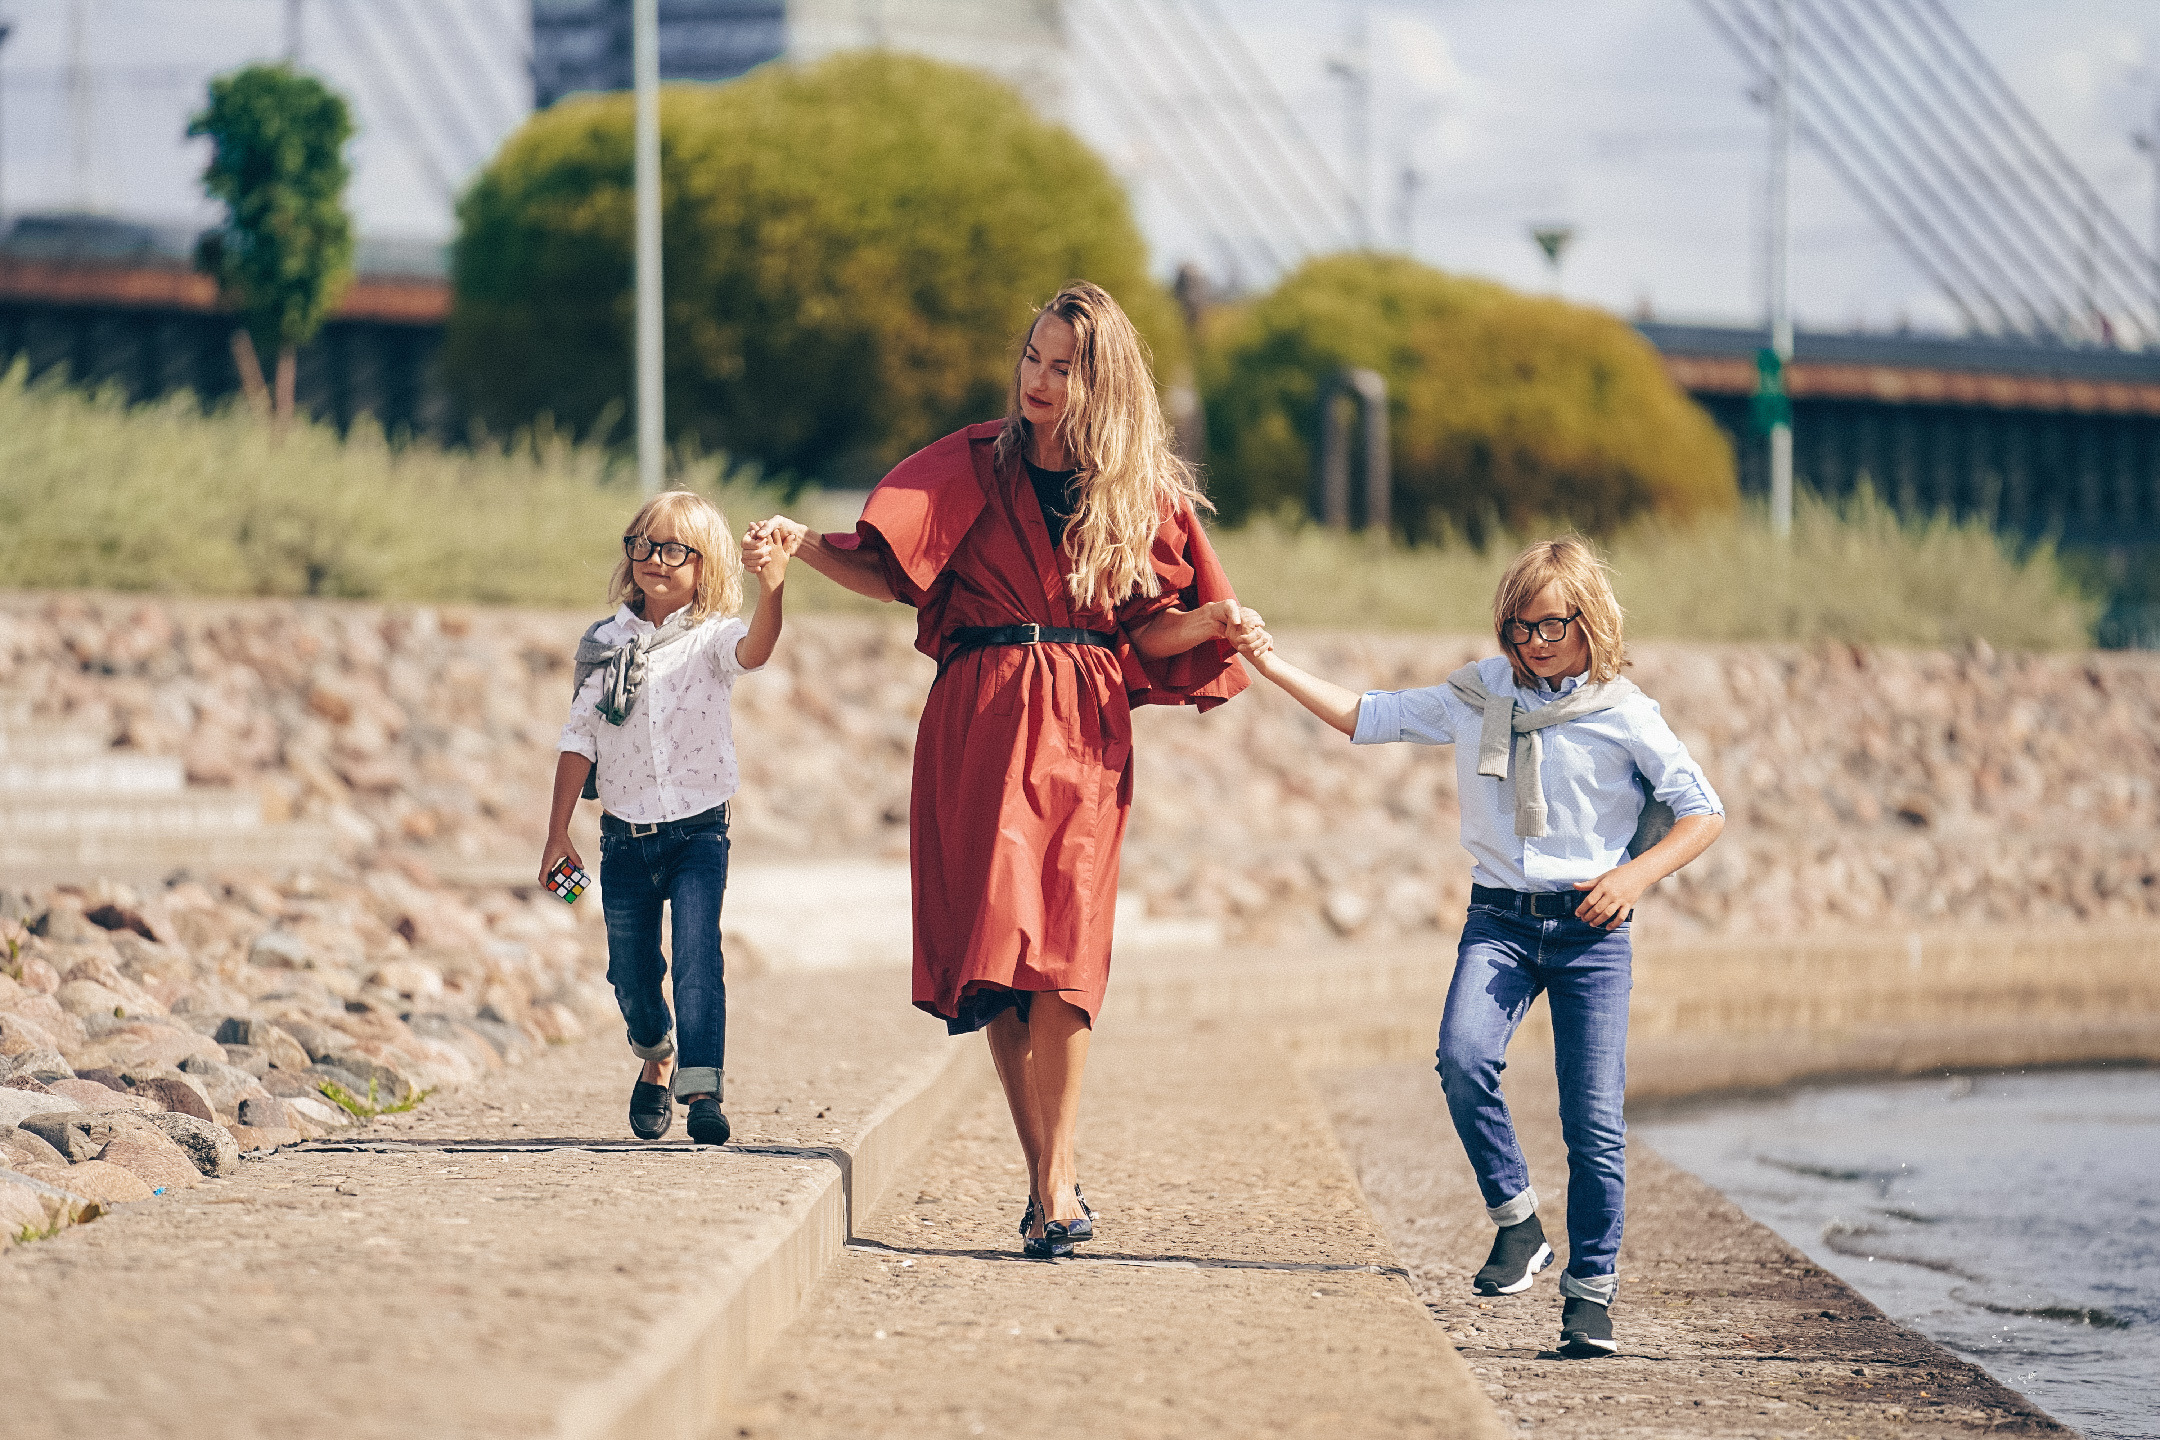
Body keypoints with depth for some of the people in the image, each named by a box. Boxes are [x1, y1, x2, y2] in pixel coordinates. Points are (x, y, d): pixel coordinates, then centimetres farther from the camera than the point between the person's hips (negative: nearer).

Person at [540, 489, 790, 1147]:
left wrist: (771, 592, -49)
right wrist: (558, 831, 4)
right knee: (631, 971, 10)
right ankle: (656, 1062, 38)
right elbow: (580, 740, 7)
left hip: (697, 831, -3)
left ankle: (701, 1089, -21)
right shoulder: (604, 644, 4)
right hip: (625, 838, 3)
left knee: (698, 955, -19)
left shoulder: (710, 639, -4)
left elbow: (755, 648, -29)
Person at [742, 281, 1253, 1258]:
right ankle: (1049, 1172, 5)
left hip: (1083, 733, 0)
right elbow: (892, 572, 0)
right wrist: (803, 547, -16)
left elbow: (1146, 632, 11)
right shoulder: (977, 464, 5)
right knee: (995, 942, -6)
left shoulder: (1146, 495, 9)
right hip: (980, 722, 0)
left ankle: (1054, 1185, -13)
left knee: (1062, 947, -13)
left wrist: (1217, 617, -8)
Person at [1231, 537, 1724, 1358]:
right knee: (1464, 1057, -25)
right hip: (1499, 920, 2)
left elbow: (1704, 813, 2)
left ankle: (1590, 1291, 6)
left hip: (1590, 928, -2)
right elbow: (1368, 719, 15)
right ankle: (1516, 1223, -6)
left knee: (1594, 1117, -7)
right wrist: (1275, 669, 9)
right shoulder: (1477, 698, 9)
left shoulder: (1626, 717, 0)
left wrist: (1637, 875, -12)